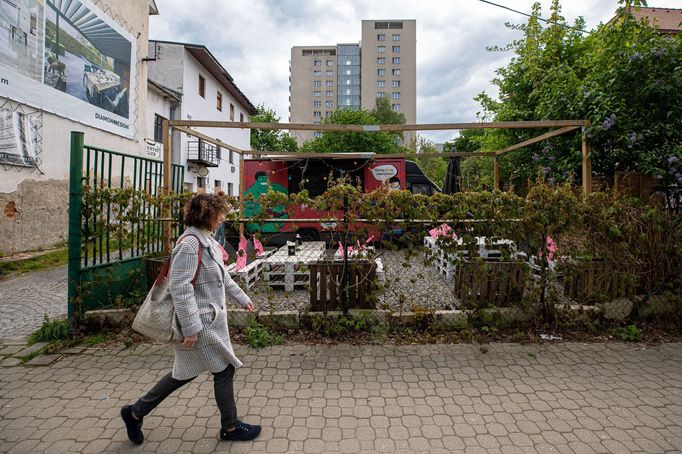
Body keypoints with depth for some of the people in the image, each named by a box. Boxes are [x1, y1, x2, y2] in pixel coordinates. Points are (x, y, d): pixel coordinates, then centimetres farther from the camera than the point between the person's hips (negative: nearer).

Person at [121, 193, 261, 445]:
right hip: (200, 324, -10)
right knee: (224, 369, 6)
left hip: (209, 320, 10)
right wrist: (191, 328, -23)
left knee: (185, 372, 21)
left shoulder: (207, 240, 8)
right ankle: (230, 427, 27)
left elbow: (222, 276, 18)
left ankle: (135, 412, 38)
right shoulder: (190, 244, -22)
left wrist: (242, 298, 22)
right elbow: (180, 289, -25)